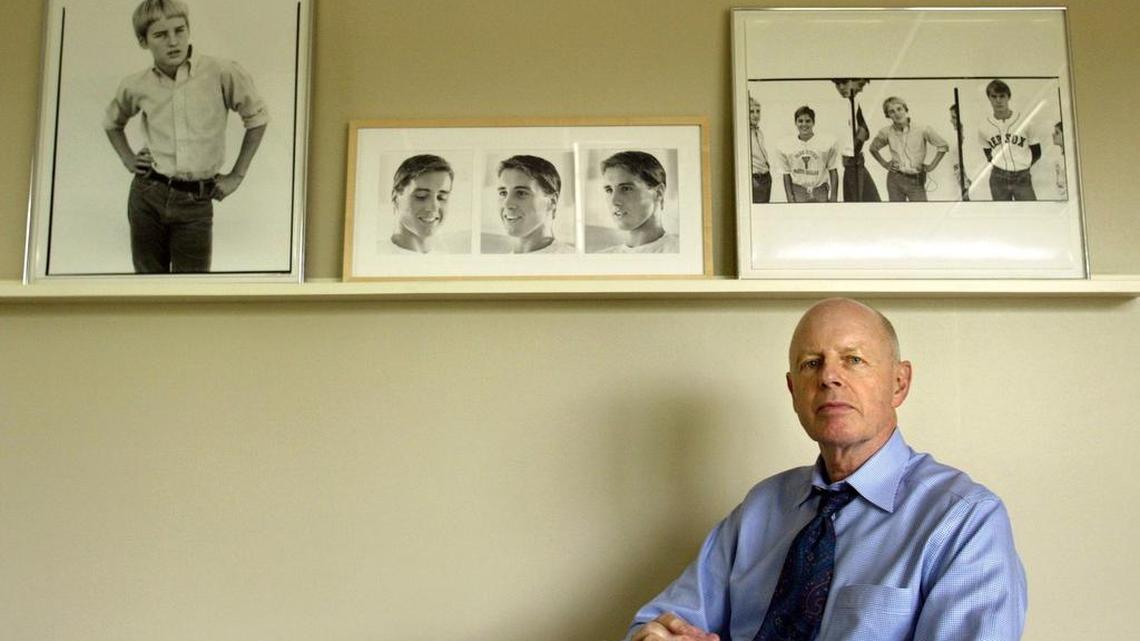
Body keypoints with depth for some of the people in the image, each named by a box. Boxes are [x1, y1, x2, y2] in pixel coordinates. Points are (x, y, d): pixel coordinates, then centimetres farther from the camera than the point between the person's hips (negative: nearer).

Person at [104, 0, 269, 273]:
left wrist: (237, 175, 3)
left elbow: (257, 118, 4)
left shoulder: (222, 74, -9)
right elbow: (112, 122, 25)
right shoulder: (136, 86, 3)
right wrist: (128, 160, 10)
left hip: (196, 201, -3)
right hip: (148, 196, 3)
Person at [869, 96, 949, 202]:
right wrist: (884, 164, 9)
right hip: (895, 180, 2)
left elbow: (943, 146, 4)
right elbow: (873, 148, 19)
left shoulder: (923, 129, -7)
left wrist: (932, 165, -1)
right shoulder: (886, 132, -1)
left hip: (916, 181, -2)